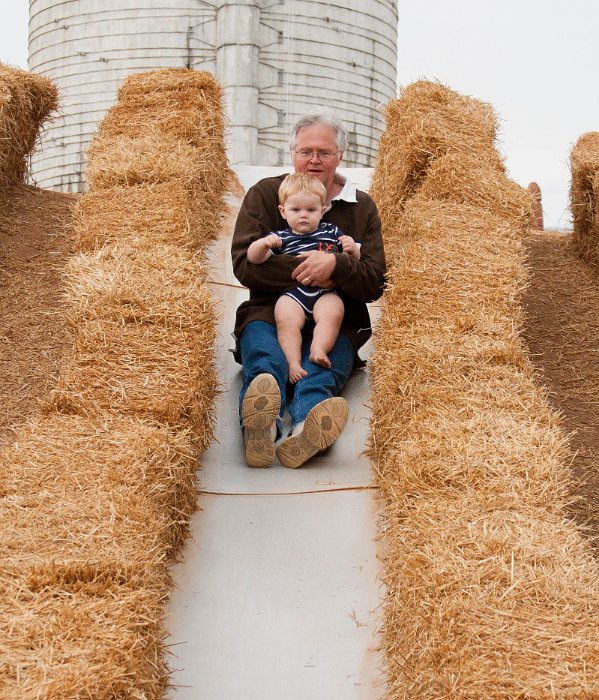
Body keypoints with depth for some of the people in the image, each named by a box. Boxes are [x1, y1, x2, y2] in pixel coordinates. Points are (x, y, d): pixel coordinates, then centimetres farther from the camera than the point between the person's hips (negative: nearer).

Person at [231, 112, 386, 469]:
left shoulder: (362, 207, 17)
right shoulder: (265, 194, 14)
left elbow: (374, 284, 8)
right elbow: (245, 264, 2)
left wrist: (335, 266, -13)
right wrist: (304, 272, -9)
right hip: (269, 311, -1)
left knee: (319, 373, -35)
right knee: (265, 364, -36)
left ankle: (306, 433, -67)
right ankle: (261, 430, -68)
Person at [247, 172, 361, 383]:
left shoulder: (331, 232, 23)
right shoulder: (281, 237, 19)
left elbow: (354, 261, 25)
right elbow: (254, 258, 7)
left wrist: (352, 250, 1)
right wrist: (264, 243, -14)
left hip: (326, 292, 1)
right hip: (291, 293, -1)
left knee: (333, 313, -31)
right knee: (285, 318, -29)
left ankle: (319, 349, -36)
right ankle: (293, 361, -31)